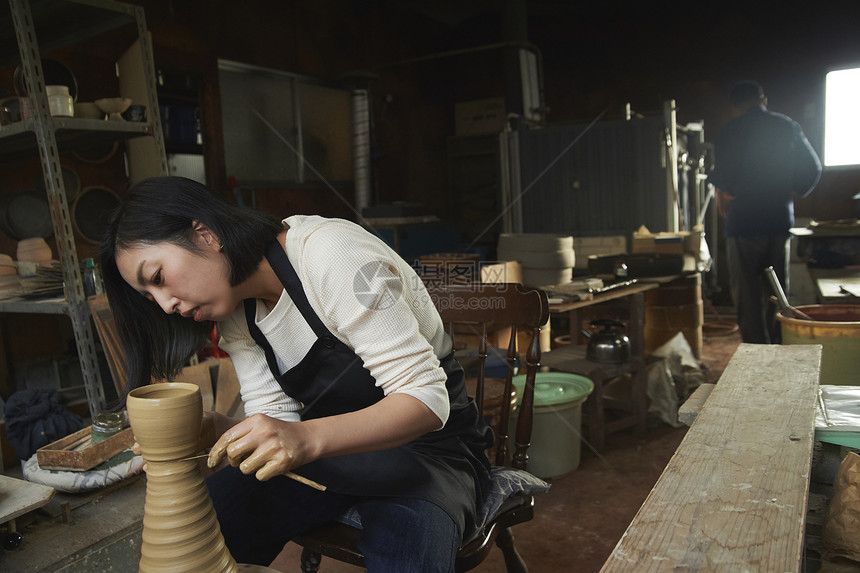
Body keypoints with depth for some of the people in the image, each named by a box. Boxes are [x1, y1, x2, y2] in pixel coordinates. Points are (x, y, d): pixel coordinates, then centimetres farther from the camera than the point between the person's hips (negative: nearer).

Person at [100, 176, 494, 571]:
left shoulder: (331, 253, -24)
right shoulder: (234, 309, 0)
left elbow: (425, 398, -26)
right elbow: (277, 421, -4)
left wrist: (309, 438, -39)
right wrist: (217, 432, -24)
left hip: (426, 441, -5)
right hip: (329, 448, 6)